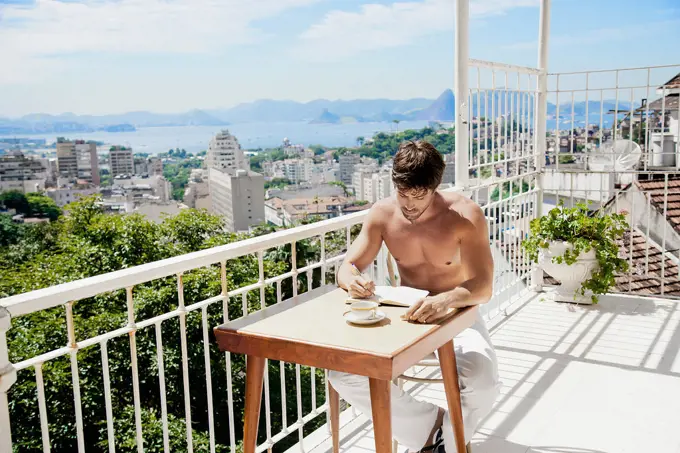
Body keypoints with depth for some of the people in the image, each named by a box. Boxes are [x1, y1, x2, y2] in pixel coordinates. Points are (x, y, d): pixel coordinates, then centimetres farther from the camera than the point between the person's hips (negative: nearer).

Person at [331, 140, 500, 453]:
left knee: (483, 384, -33)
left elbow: (482, 286, -27)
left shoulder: (466, 215, -20)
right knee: (342, 374, -20)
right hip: (404, 315, 3)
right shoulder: (382, 214, -9)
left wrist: (446, 300, -50)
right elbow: (347, 268, -5)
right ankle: (431, 426, -1)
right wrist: (352, 280, -32)